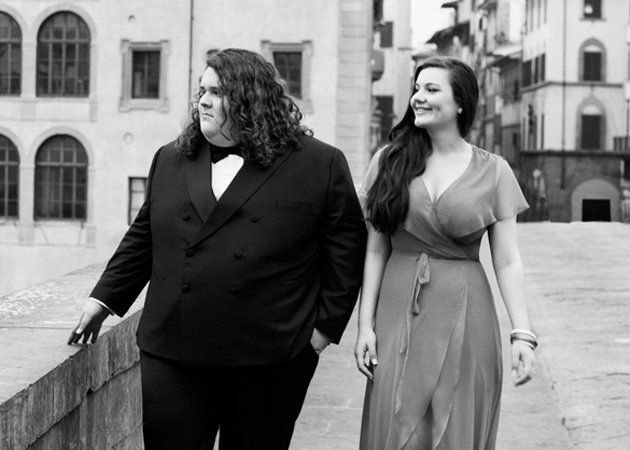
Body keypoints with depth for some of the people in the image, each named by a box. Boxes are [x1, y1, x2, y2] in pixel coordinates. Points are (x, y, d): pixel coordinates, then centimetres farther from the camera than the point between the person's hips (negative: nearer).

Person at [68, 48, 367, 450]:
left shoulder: (319, 165, -1)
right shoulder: (170, 160, 12)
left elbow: (347, 249, 0)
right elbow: (142, 240, 19)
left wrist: (326, 324, -3)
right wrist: (105, 299, 15)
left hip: (269, 360, -3)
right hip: (172, 356, 3)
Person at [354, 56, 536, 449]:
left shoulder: (493, 171, 1)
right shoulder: (390, 161, 4)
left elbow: (508, 262, -1)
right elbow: (376, 250, 5)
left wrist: (522, 334, -9)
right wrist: (366, 324, 0)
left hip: (465, 314, -1)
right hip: (399, 311, 1)